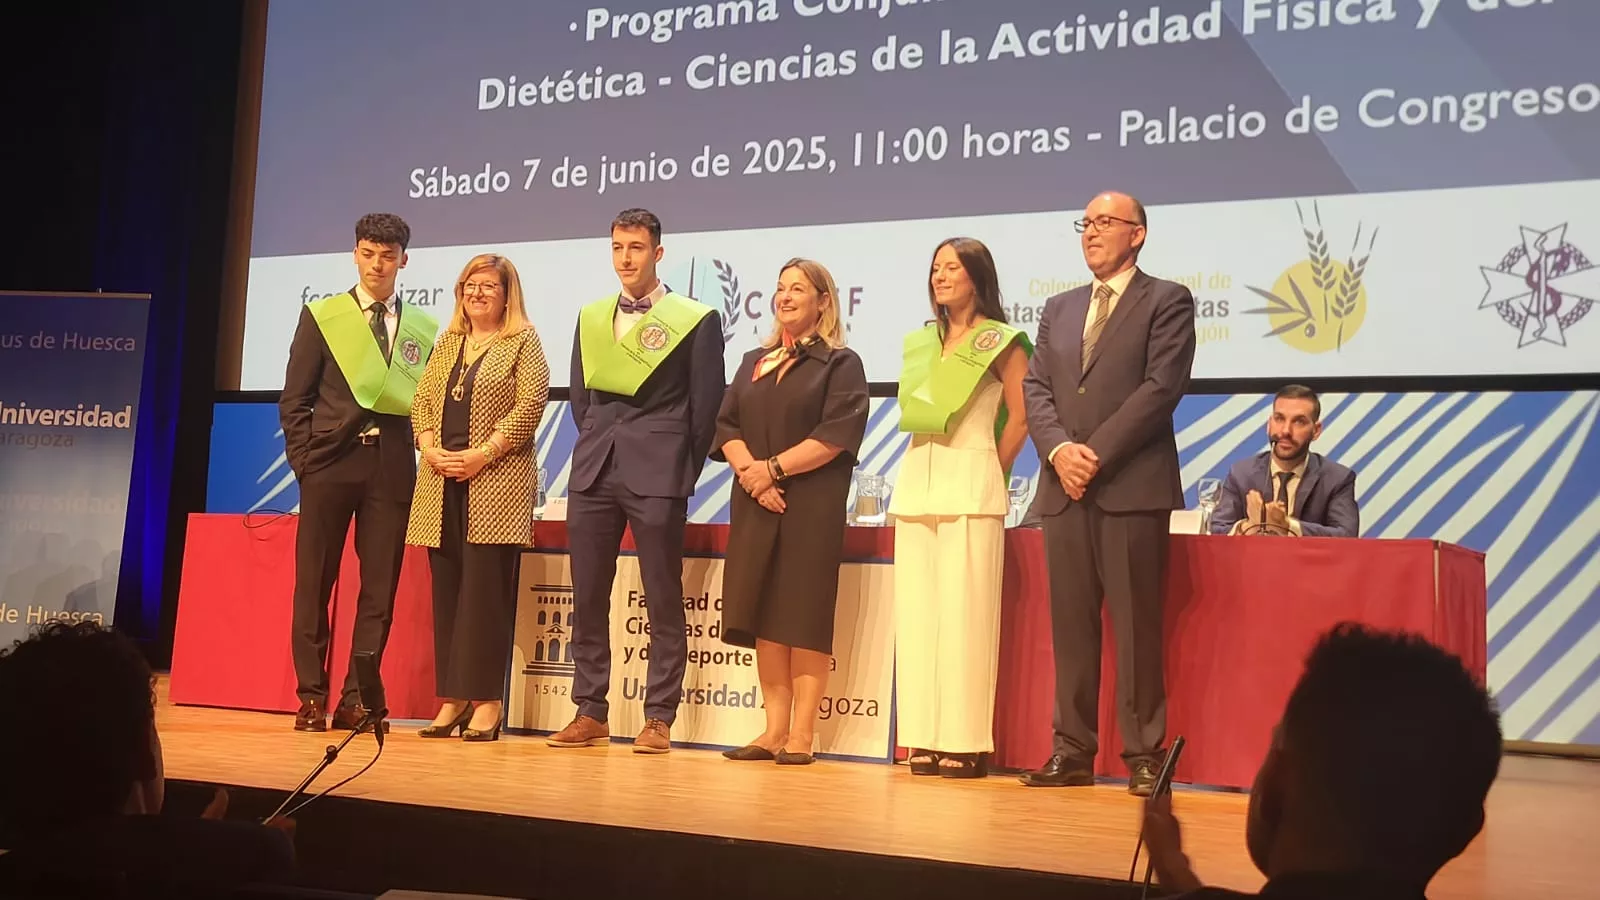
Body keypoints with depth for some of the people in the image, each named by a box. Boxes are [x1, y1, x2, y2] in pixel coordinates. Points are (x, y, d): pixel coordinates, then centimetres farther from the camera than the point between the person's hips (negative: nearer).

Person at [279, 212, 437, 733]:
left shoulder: (423, 328, 11)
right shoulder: (321, 316, 6)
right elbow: (294, 399, 4)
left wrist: (417, 447, 0)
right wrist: (304, 458, -4)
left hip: (391, 467, 2)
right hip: (331, 460, -1)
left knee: (380, 587, 1)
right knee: (314, 582, 1)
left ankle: (356, 698, 9)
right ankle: (311, 697, 9)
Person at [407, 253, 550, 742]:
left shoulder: (523, 342, 2)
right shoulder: (447, 343, 19)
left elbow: (530, 407, -9)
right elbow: (421, 401, 15)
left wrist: (481, 453, -14)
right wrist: (429, 449, -3)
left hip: (495, 482, -5)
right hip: (442, 482, 6)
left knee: (486, 589, -7)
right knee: (447, 588, 4)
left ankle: (486, 702, -3)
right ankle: (453, 698, 9)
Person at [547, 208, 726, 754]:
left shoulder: (696, 320, 1)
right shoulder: (591, 318, 15)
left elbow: (705, 406, 0)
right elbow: (580, 397, 19)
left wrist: (684, 471, 0)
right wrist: (596, 448, 12)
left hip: (657, 477, -5)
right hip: (593, 473, 5)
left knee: (663, 603, -1)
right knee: (587, 599, 6)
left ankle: (659, 719, 4)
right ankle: (591, 712, 15)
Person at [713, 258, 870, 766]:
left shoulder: (840, 363, 2)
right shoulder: (753, 363, 19)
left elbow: (837, 434, -11)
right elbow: (726, 425, 10)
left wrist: (774, 467, -13)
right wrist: (748, 469, -9)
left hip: (812, 506, -5)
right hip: (756, 504, 5)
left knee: (804, 615, -6)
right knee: (762, 614, 2)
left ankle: (802, 734, -2)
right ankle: (774, 729, 8)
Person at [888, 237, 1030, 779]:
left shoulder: (1000, 342, -1)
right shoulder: (920, 343, 17)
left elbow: (1021, 416, -5)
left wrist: (992, 472, -3)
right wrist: (924, 467, 11)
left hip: (971, 485, -6)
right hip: (917, 483, 6)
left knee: (965, 612, -7)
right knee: (917, 611, 4)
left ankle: (966, 742, -2)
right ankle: (925, 739, 9)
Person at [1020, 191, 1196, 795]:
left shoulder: (1167, 301, 4)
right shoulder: (1059, 309, 21)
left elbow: (1162, 387, -8)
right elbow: (1036, 388, 12)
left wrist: (1096, 452, -12)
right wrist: (1059, 449, -7)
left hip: (1133, 486, -5)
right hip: (1065, 487, 5)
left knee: (1136, 626, -4)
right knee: (1070, 624, 5)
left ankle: (1143, 755, 2)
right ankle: (1073, 751, 10)